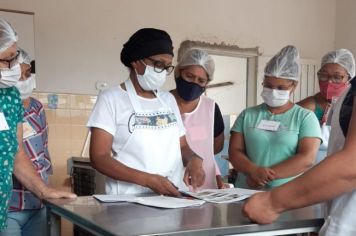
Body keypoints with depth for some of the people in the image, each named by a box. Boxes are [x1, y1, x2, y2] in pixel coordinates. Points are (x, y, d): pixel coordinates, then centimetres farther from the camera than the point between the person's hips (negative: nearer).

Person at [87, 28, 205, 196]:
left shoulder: (168, 99, 16)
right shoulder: (112, 98, 0)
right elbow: (99, 157, -7)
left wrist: (194, 160, -4)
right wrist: (148, 180, -18)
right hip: (131, 198, -4)